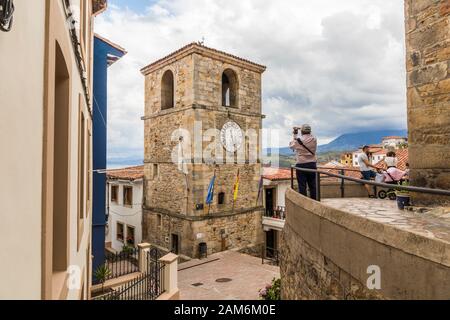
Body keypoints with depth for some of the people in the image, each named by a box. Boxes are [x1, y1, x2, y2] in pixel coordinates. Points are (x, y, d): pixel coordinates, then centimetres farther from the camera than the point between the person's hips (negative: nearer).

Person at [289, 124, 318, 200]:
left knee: (302, 186, 2)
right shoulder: (314, 139, 0)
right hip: (312, 164, 3)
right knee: (313, 185, 10)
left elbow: (291, 145, 9)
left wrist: (295, 135, 18)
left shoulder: (298, 140, -10)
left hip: (301, 165, -3)